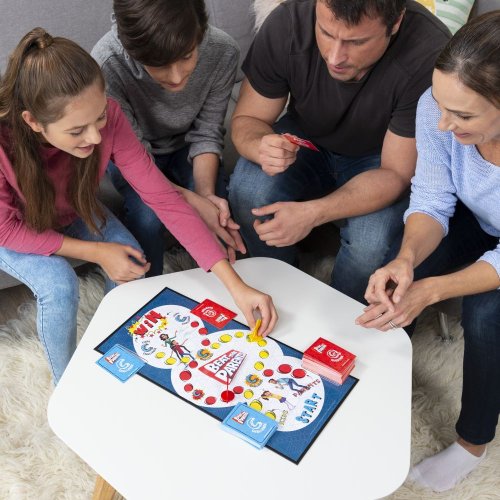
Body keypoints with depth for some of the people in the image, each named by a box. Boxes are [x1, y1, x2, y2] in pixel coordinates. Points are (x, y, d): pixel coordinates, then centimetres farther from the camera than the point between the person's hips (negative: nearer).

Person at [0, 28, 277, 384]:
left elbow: (163, 198, -32)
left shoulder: (107, 118, -32)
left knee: (131, 261, -20)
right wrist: (96, 253, -29)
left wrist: (236, 285, -37)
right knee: (59, 285, -28)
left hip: (71, 214, 3)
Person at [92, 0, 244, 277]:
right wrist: (192, 202, -39)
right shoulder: (107, 63, -37)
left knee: (220, 211, -22)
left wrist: (206, 193, -32)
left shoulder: (223, 51, -30)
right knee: (147, 216, -28)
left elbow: (207, 134, -15)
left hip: (185, 146, 2)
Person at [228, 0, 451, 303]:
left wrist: (312, 213, -40)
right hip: (304, 141, 2)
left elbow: (396, 173, -25)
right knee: (248, 192, -27)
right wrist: (261, 147, -39)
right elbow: (247, 119, -14)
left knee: (371, 242, -30)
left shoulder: (431, 56, -33)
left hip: (378, 159, -1)